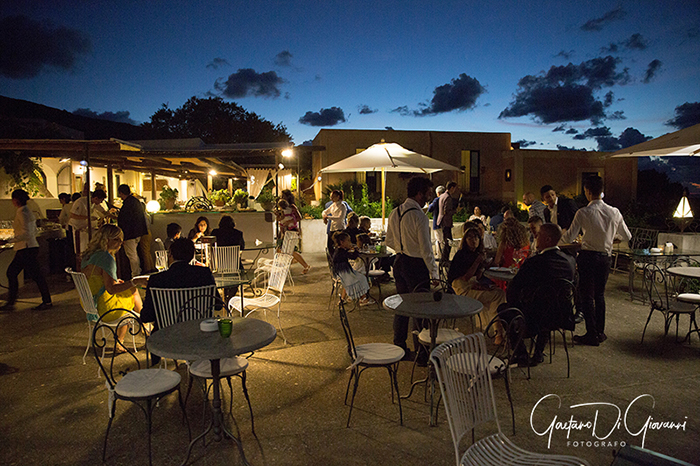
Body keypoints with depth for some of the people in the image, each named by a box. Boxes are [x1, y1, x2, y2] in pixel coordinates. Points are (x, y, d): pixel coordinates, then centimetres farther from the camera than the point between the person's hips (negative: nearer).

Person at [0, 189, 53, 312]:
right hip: (24, 248, 10)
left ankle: (47, 302, 4)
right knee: (11, 273, 11)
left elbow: (26, 233, -22)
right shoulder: (27, 211, 13)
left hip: (27, 249, -10)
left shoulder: (22, 213, -14)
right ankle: (10, 303, 16)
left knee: (36, 275, -3)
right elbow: (34, 231, 20)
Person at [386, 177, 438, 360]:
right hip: (416, 265, -8)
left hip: (399, 262, 8)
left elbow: (389, 242, 11)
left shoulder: (394, 213, 4)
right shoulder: (419, 216, -20)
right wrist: (434, 272, -11)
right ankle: (420, 353, 14)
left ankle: (399, 347, 28)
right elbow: (426, 248, -19)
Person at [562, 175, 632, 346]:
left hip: (588, 256, -5)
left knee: (587, 295, 4)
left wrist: (559, 236, 9)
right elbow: (627, 236, 11)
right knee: (599, 294, 17)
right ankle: (601, 332, 24)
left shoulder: (583, 213, -12)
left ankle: (592, 334, 6)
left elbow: (569, 238, -12)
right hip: (605, 257, 5)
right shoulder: (614, 212, 1)